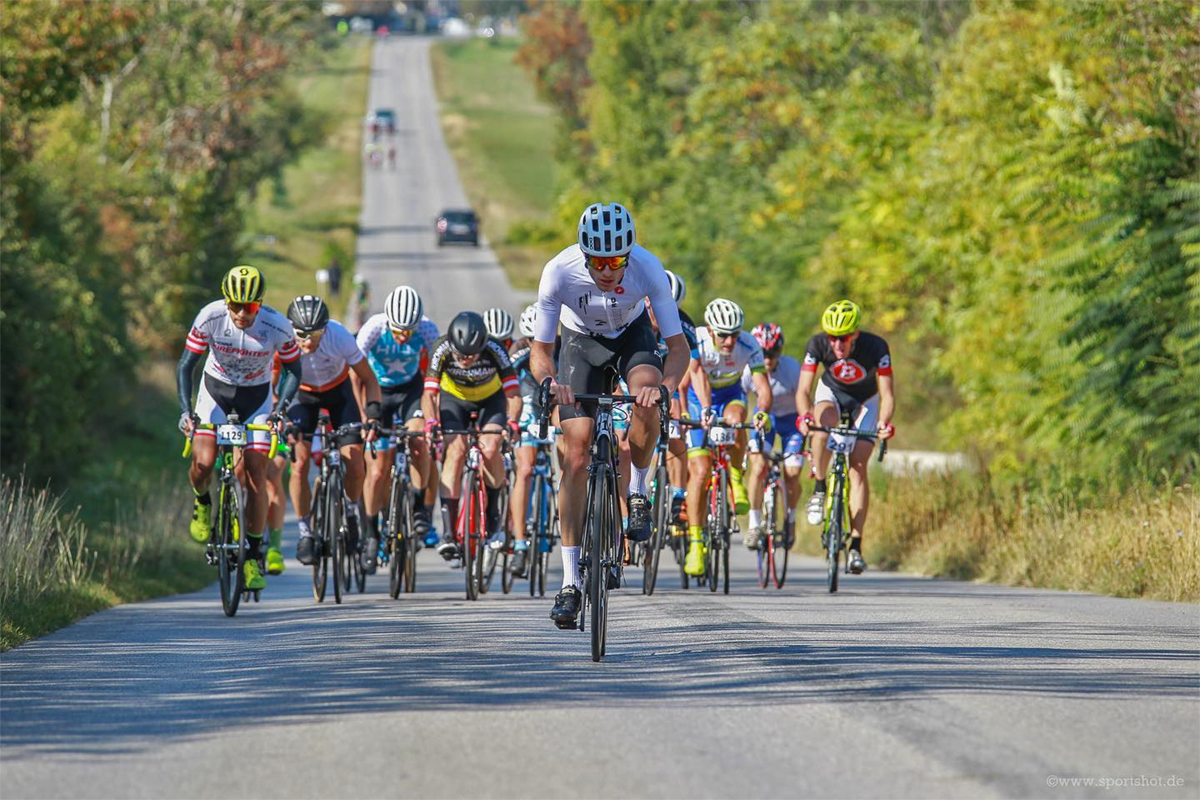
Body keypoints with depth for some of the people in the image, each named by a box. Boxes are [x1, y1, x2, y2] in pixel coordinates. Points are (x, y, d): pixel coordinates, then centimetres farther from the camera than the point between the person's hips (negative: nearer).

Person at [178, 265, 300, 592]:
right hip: (216, 390, 0)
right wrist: (186, 410, -28)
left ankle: (254, 556, 1)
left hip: (256, 396, 0)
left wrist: (281, 408, -24)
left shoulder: (277, 326, -25)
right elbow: (186, 366, -16)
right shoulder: (210, 317, -25)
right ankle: (202, 503, 16)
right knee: (203, 461, -19)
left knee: (255, 474, -9)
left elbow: (293, 369, -9)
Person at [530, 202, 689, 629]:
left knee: (647, 398, -34)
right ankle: (570, 581, -9)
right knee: (575, 453, -11)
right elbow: (540, 350, -23)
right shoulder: (559, 272, -32)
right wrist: (549, 380, -45)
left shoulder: (648, 268, -32)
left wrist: (666, 385, -49)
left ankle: (638, 491, -5)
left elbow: (679, 346, -29)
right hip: (582, 341, 0)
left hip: (632, 334, 0)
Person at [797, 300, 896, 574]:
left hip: (864, 402, 0)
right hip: (831, 393, 0)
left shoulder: (876, 347, -31)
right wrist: (804, 416, -50)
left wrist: (884, 422, -49)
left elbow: (886, 394, -30)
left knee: (858, 467, -13)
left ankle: (856, 546, -11)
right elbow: (803, 390, -30)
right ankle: (819, 490, -16)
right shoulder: (817, 345, -28)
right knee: (823, 425, -36)